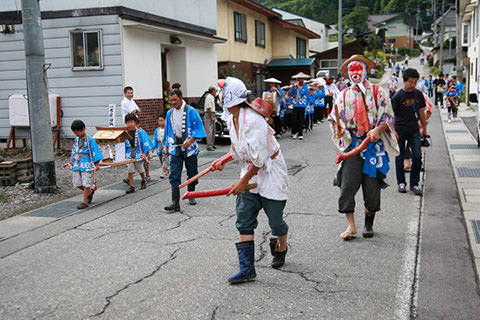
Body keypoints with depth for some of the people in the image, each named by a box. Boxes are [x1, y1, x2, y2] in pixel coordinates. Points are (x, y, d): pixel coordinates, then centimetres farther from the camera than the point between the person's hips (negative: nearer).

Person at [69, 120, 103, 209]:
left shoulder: (90, 140, -9)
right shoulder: (76, 140, 10)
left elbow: (95, 151, -9)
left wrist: (96, 164, -10)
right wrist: (72, 160, 18)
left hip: (87, 164, -7)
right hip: (77, 164, 7)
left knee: (86, 183, -3)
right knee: (76, 182, 7)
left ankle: (84, 201, 4)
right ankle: (90, 192, 30)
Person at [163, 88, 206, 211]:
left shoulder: (191, 111, -7)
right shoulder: (169, 113, 7)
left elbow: (198, 128, -8)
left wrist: (190, 140, -21)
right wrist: (167, 147, 18)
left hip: (189, 148, -2)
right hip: (175, 148, 3)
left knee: (192, 173, 11)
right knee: (174, 176, -7)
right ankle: (175, 203, -9)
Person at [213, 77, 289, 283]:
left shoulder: (252, 120, -25)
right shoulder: (231, 119, 4)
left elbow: (259, 158, -25)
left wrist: (244, 181, -21)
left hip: (270, 171, -8)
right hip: (249, 172, 8)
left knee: (275, 220, 2)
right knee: (244, 221, -1)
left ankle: (281, 249, 34)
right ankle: (247, 268, 0)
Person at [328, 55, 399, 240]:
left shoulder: (377, 91, 5)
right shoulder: (344, 95, 12)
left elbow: (388, 115, 1)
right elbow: (336, 117, 12)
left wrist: (377, 130, -17)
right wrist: (339, 129, -11)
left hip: (374, 143, -1)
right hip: (352, 143, 2)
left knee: (372, 186, 2)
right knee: (348, 184, -11)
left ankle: (369, 224, 20)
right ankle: (351, 225, -5)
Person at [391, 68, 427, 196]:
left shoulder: (418, 94, 5)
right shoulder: (398, 96, -9)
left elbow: (421, 111, 16)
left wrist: (424, 128, 20)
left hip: (414, 130, 3)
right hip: (400, 131, -3)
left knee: (417, 156, -5)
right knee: (400, 158, 7)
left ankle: (414, 184, 7)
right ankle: (401, 183, 21)